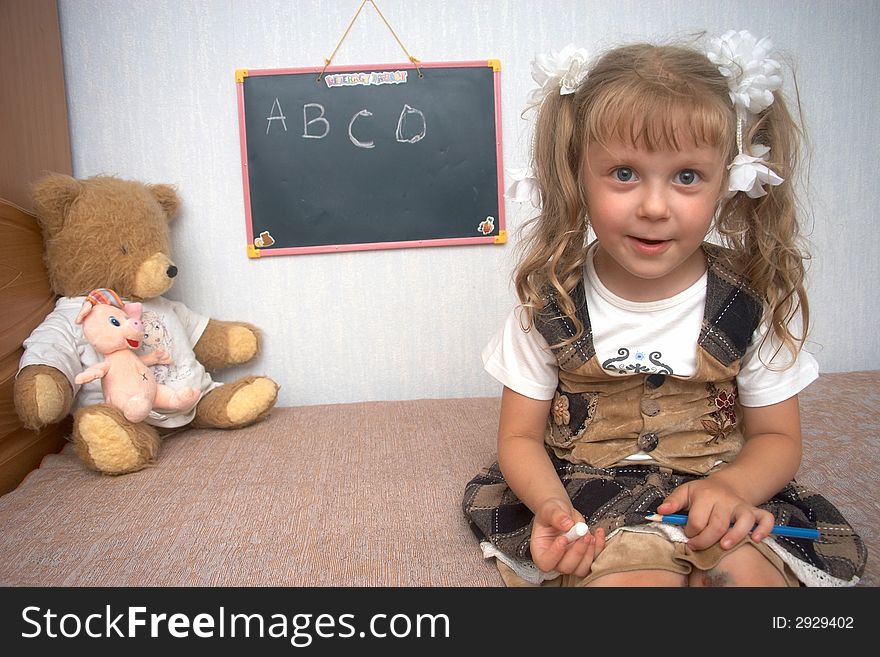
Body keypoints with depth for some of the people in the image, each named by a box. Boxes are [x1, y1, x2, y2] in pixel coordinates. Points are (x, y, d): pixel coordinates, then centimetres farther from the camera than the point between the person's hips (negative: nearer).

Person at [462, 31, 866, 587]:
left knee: (747, 571, -26)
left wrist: (731, 486, -19)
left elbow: (778, 437, 4)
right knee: (629, 571, -30)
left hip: (714, 491, 3)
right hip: (590, 496, -2)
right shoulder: (551, 303, -9)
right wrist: (552, 507, -25)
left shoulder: (756, 301, -6)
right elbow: (520, 436, -4)